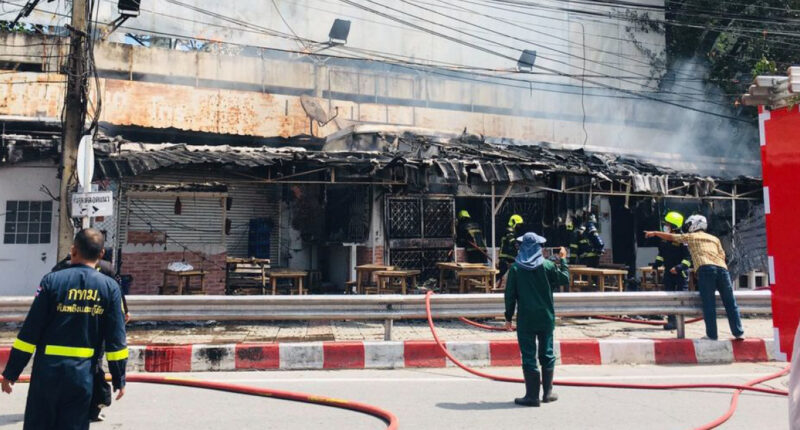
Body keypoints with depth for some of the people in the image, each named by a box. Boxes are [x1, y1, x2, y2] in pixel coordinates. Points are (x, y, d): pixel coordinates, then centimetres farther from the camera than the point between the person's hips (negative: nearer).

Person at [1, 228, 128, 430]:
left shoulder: (52, 280, -5)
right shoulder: (110, 287, -2)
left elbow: (29, 331, -6)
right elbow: (116, 339, -3)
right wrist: (119, 379, 5)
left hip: (47, 370, -1)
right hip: (83, 374, 1)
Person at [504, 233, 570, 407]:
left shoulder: (515, 268, -5)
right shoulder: (547, 265, -4)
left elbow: (510, 295, -3)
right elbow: (565, 279, 8)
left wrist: (508, 317, 5)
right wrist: (563, 260, 20)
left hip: (525, 319, -1)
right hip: (546, 318, 1)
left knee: (528, 357, 2)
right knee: (547, 354, 13)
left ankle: (532, 395, 3)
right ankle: (547, 392, 18)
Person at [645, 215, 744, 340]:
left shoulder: (690, 236, 21)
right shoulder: (714, 239, 30)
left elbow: (670, 237, 29)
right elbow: (722, 256, 21)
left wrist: (654, 233, 42)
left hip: (706, 268, -4)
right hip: (722, 268, 4)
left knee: (708, 304, -3)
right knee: (730, 302, 7)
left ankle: (712, 334, -4)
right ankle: (738, 332, 6)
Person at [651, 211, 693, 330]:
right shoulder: (665, 240, 7)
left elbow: (688, 257, -18)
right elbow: (661, 254, 19)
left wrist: (679, 267, -29)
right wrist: (656, 264, 8)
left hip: (681, 273, -7)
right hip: (669, 272, 7)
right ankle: (671, 320, 12)